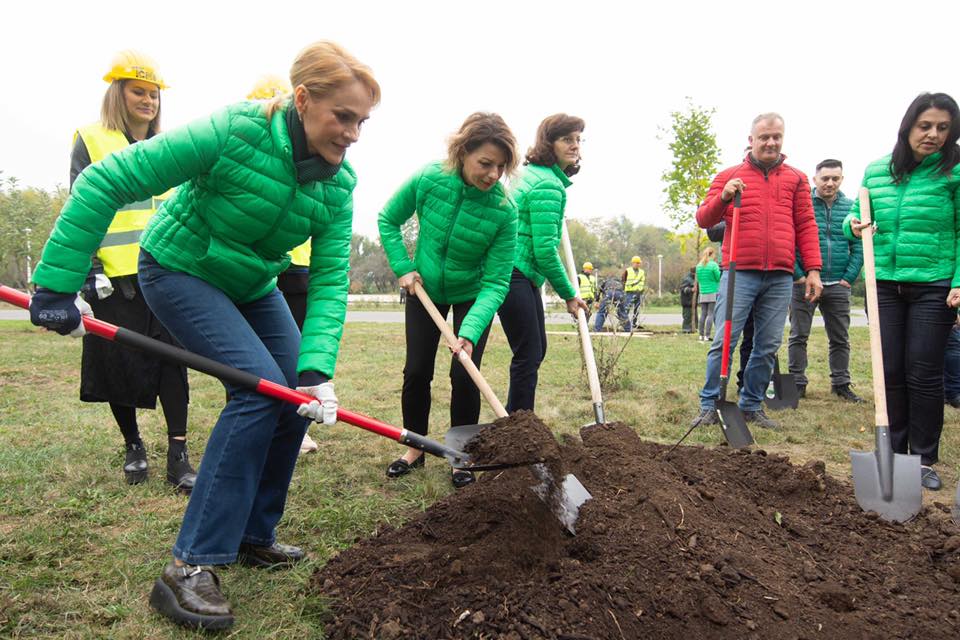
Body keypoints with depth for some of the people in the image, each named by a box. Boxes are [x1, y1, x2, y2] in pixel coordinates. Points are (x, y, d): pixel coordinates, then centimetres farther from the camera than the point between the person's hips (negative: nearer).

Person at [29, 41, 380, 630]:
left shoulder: (339, 182, -14)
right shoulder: (234, 133, -30)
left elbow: (330, 279, -19)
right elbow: (104, 184, -27)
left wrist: (317, 368, -32)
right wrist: (57, 284, -27)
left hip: (252, 285, 7)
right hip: (180, 270, -6)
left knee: (298, 399, 0)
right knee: (260, 387, -23)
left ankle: (252, 536, 19)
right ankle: (191, 566, -15)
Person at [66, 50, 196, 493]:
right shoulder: (90, 141, 3)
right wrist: (90, 270, -9)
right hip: (115, 277, -2)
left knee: (173, 357, -6)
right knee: (120, 364, 6)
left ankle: (178, 455, -2)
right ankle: (133, 446, 25)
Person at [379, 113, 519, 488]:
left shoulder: (504, 211, -28)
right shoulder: (428, 180, -24)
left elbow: (495, 283, -27)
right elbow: (388, 220, -4)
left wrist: (470, 332, -40)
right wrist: (403, 267, -14)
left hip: (472, 295, -2)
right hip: (425, 289, 2)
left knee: (464, 375, -7)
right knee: (417, 371, 3)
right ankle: (415, 449, 22)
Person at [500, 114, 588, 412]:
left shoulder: (533, 173, 14)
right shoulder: (549, 185, -17)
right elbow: (545, 249, -19)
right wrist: (568, 294, -10)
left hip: (522, 275, 11)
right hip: (514, 273, -11)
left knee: (537, 349, 16)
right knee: (529, 354, -7)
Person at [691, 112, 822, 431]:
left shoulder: (796, 179, 15)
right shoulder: (729, 177, 10)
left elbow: (806, 226, 13)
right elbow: (703, 220, 4)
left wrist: (813, 269, 4)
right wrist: (723, 197, -15)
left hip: (780, 278, 3)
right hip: (739, 273, -2)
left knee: (768, 346, 6)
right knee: (723, 342, -6)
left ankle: (752, 405, 18)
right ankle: (709, 405, 2)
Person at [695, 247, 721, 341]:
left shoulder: (699, 265, 8)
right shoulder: (714, 264, -8)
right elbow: (719, 278, -4)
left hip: (702, 294, 5)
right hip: (713, 293, -5)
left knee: (703, 314, 7)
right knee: (710, 314, -5)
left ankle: (701, 335, 7)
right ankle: (707, 335, -9)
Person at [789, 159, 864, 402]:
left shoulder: (851, 207, 8)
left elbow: (858, 247, 7)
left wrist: (849, 278, -2)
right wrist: (797, 275, -11)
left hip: (838, 285, 3)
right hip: (804, 283, -3)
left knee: (840, 338, 10)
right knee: (798, 336, 3)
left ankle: (841, 384, 22)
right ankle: (798, 383, 11)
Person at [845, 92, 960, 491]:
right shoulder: (876, 171, 7)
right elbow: (856, 215, 17)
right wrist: (854, 226, -6)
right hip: (885, 284, 3)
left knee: (924, 372, 0)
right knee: (890, 371, 6)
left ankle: (924, 459, 14)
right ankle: (893, 452, 19)